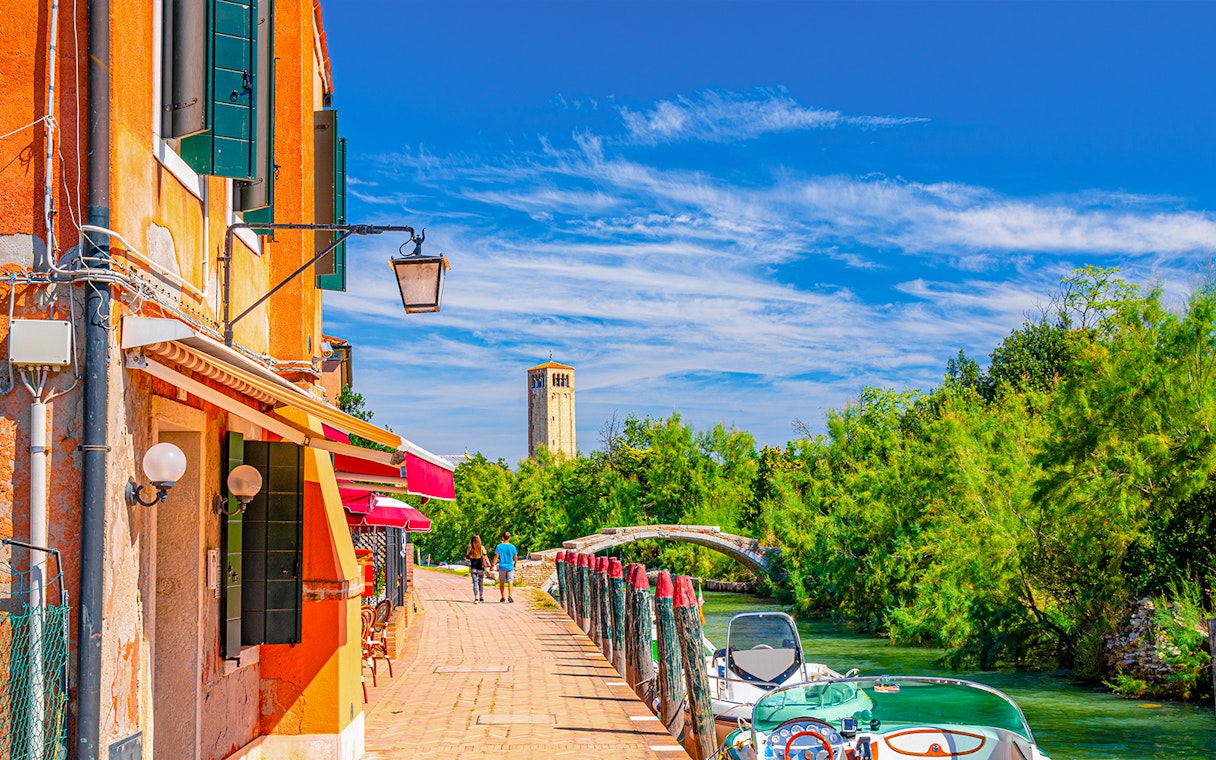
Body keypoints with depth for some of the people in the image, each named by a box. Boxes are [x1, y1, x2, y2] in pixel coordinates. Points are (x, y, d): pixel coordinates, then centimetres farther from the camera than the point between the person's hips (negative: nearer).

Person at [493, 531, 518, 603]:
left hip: (502, 567, 0)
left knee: (502, 583, 13)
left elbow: (496, 556, -9)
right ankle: (510, 596, -21)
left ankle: (503, 597, 20)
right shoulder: (512, 546, -2)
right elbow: (515, 557, 3)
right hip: (510, 567, 0)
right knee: (510, 582, -4)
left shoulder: (499, 546, -4)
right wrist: (515, 564, 21)